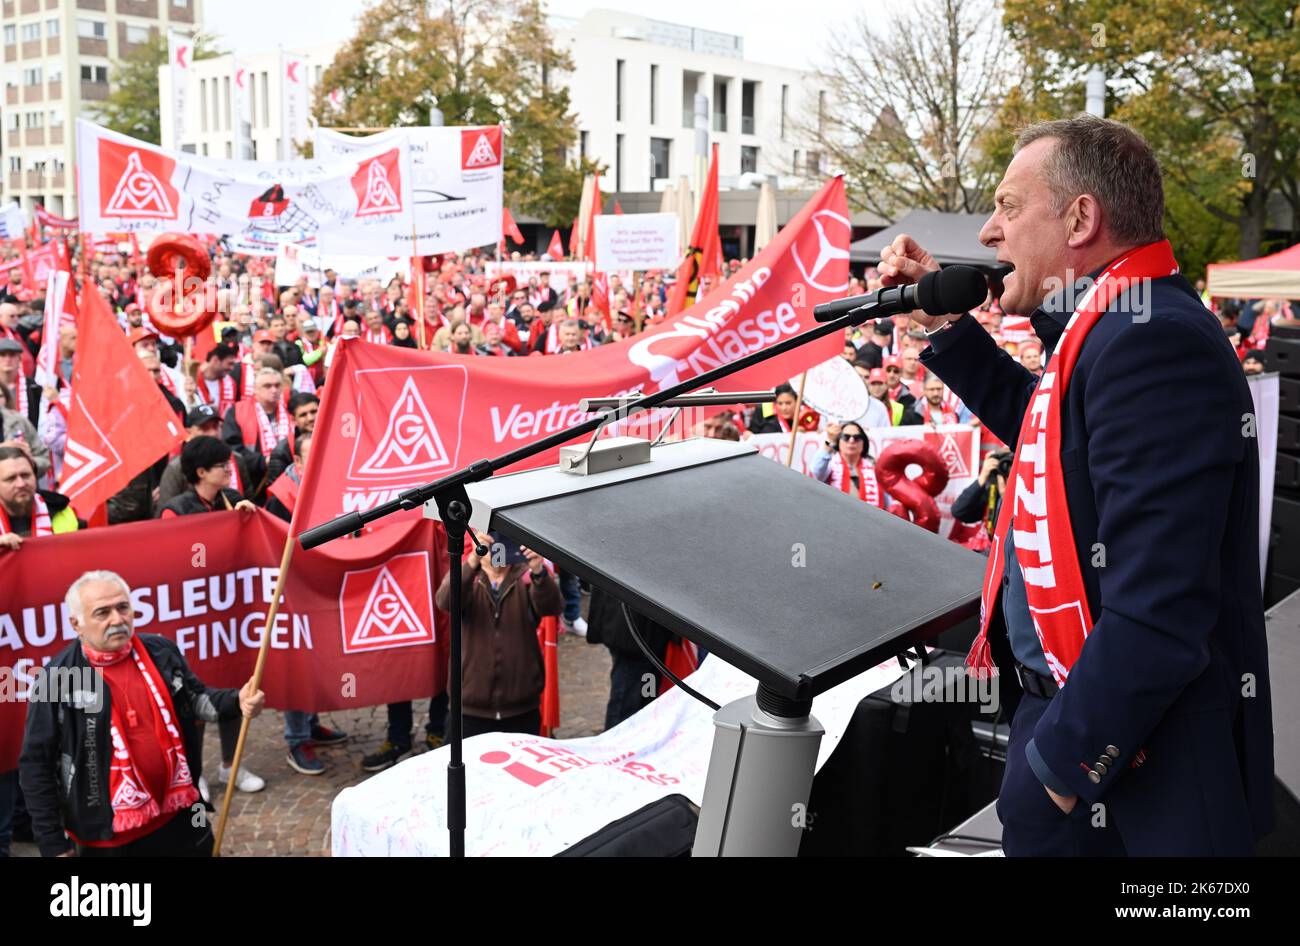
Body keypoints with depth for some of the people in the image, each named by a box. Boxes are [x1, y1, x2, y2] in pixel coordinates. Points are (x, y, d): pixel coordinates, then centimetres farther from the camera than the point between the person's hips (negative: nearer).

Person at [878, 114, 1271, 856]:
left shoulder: (1151, 342, -25)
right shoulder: (1119, 328, 7)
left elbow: (1159, 608, -30)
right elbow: (1042, 424, 27)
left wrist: (1063, 761, -20)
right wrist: (944, 324, 15)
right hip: (1071, 702, 9)